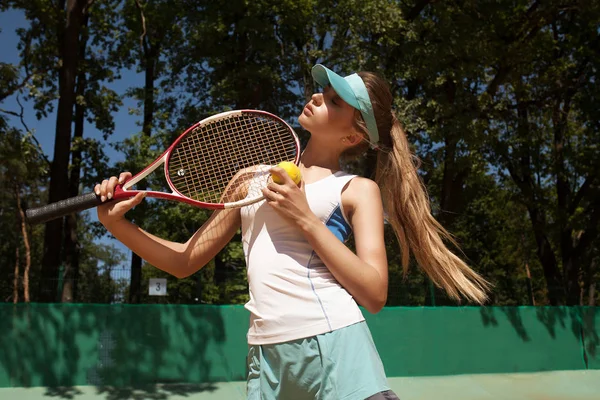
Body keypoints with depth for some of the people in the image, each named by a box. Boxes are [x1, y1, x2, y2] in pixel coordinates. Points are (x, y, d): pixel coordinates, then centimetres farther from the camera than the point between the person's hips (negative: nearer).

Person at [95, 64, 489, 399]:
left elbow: (375, 294, -8)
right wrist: (118, 223, 2)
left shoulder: (357, 189, 3)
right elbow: (185, 261, 16)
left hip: (332, 342, -4)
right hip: (265, 355, 4)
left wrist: (306, 219, -12)